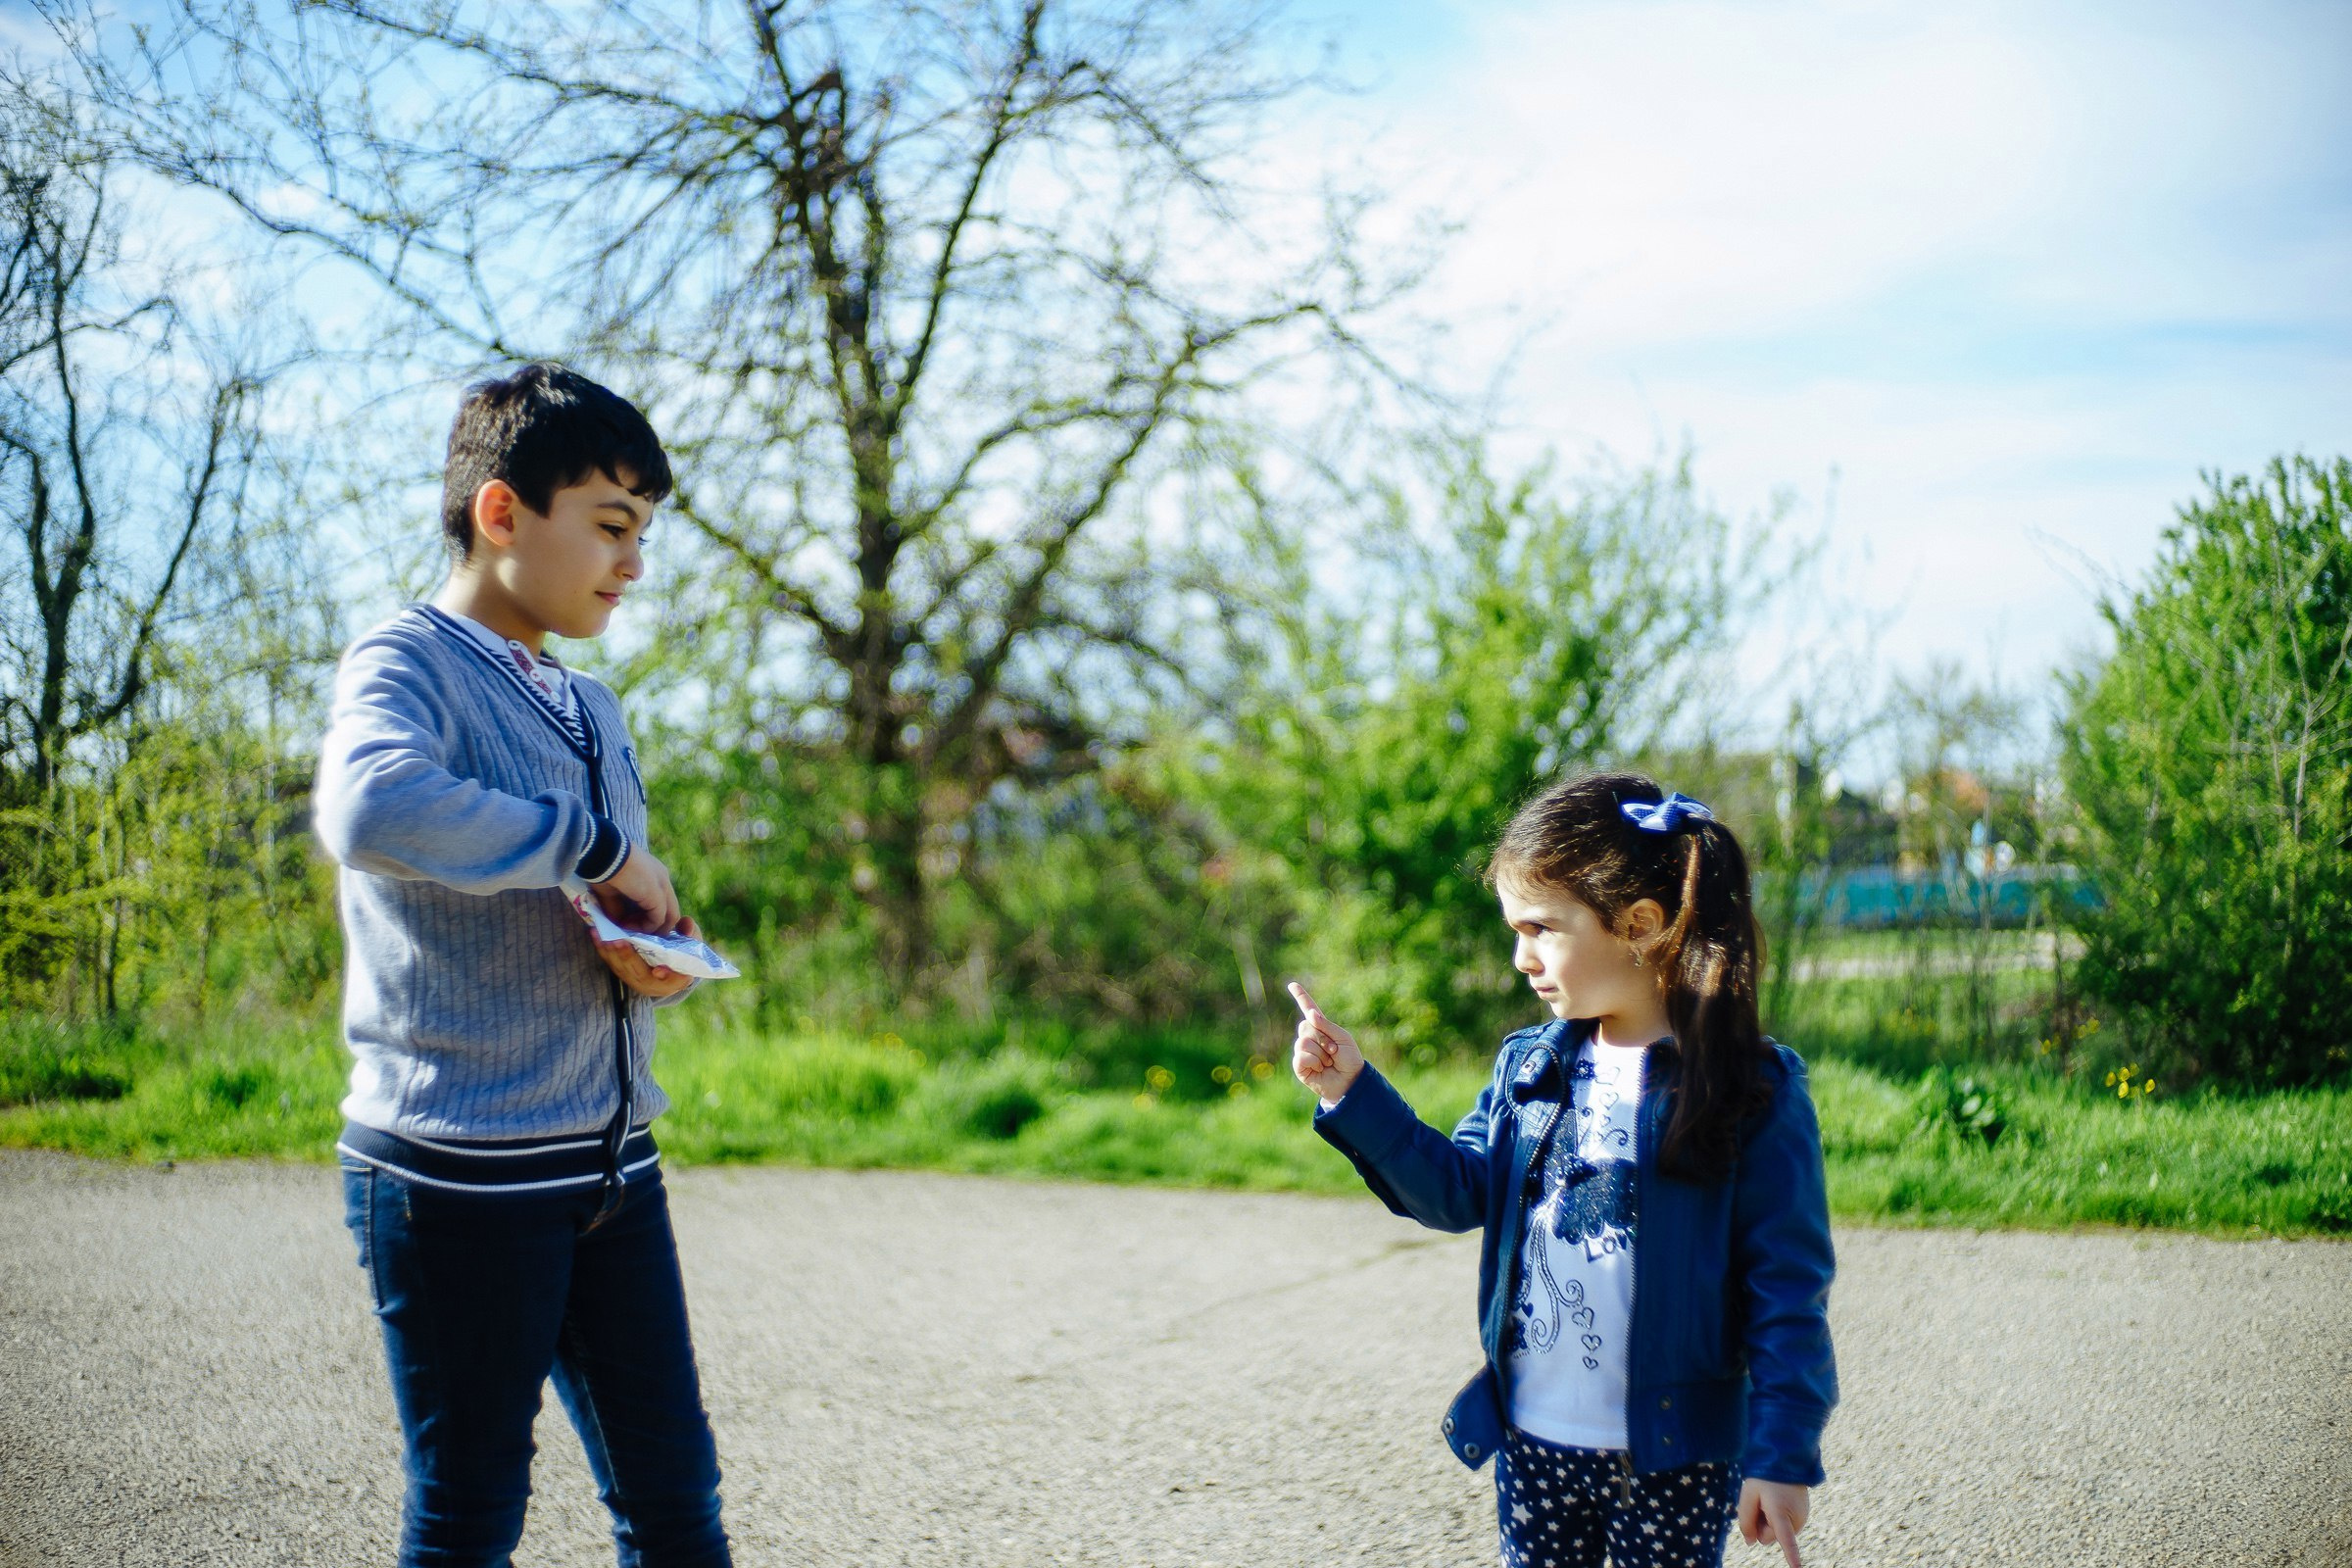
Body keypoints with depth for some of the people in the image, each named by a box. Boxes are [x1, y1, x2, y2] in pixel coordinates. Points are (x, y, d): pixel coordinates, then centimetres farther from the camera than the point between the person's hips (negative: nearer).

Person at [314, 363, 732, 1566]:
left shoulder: (592, 710, 16)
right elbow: (370, 810, -33)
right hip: (461, 1167, -7)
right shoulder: (405, 664, -9)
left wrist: (657, 955, 1)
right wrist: (600, 844, -22)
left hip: (611, 1160, 7)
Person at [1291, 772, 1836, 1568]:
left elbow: (1788, 1288, -12)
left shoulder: (1753, 1091, -13)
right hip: (1534, 1440, 5)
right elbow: (1458, 1190, 9)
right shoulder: (1528, 1068, 5)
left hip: (1672, 1458, -5)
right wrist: (1353, 1093, -1)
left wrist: (1782, 1453, -14)